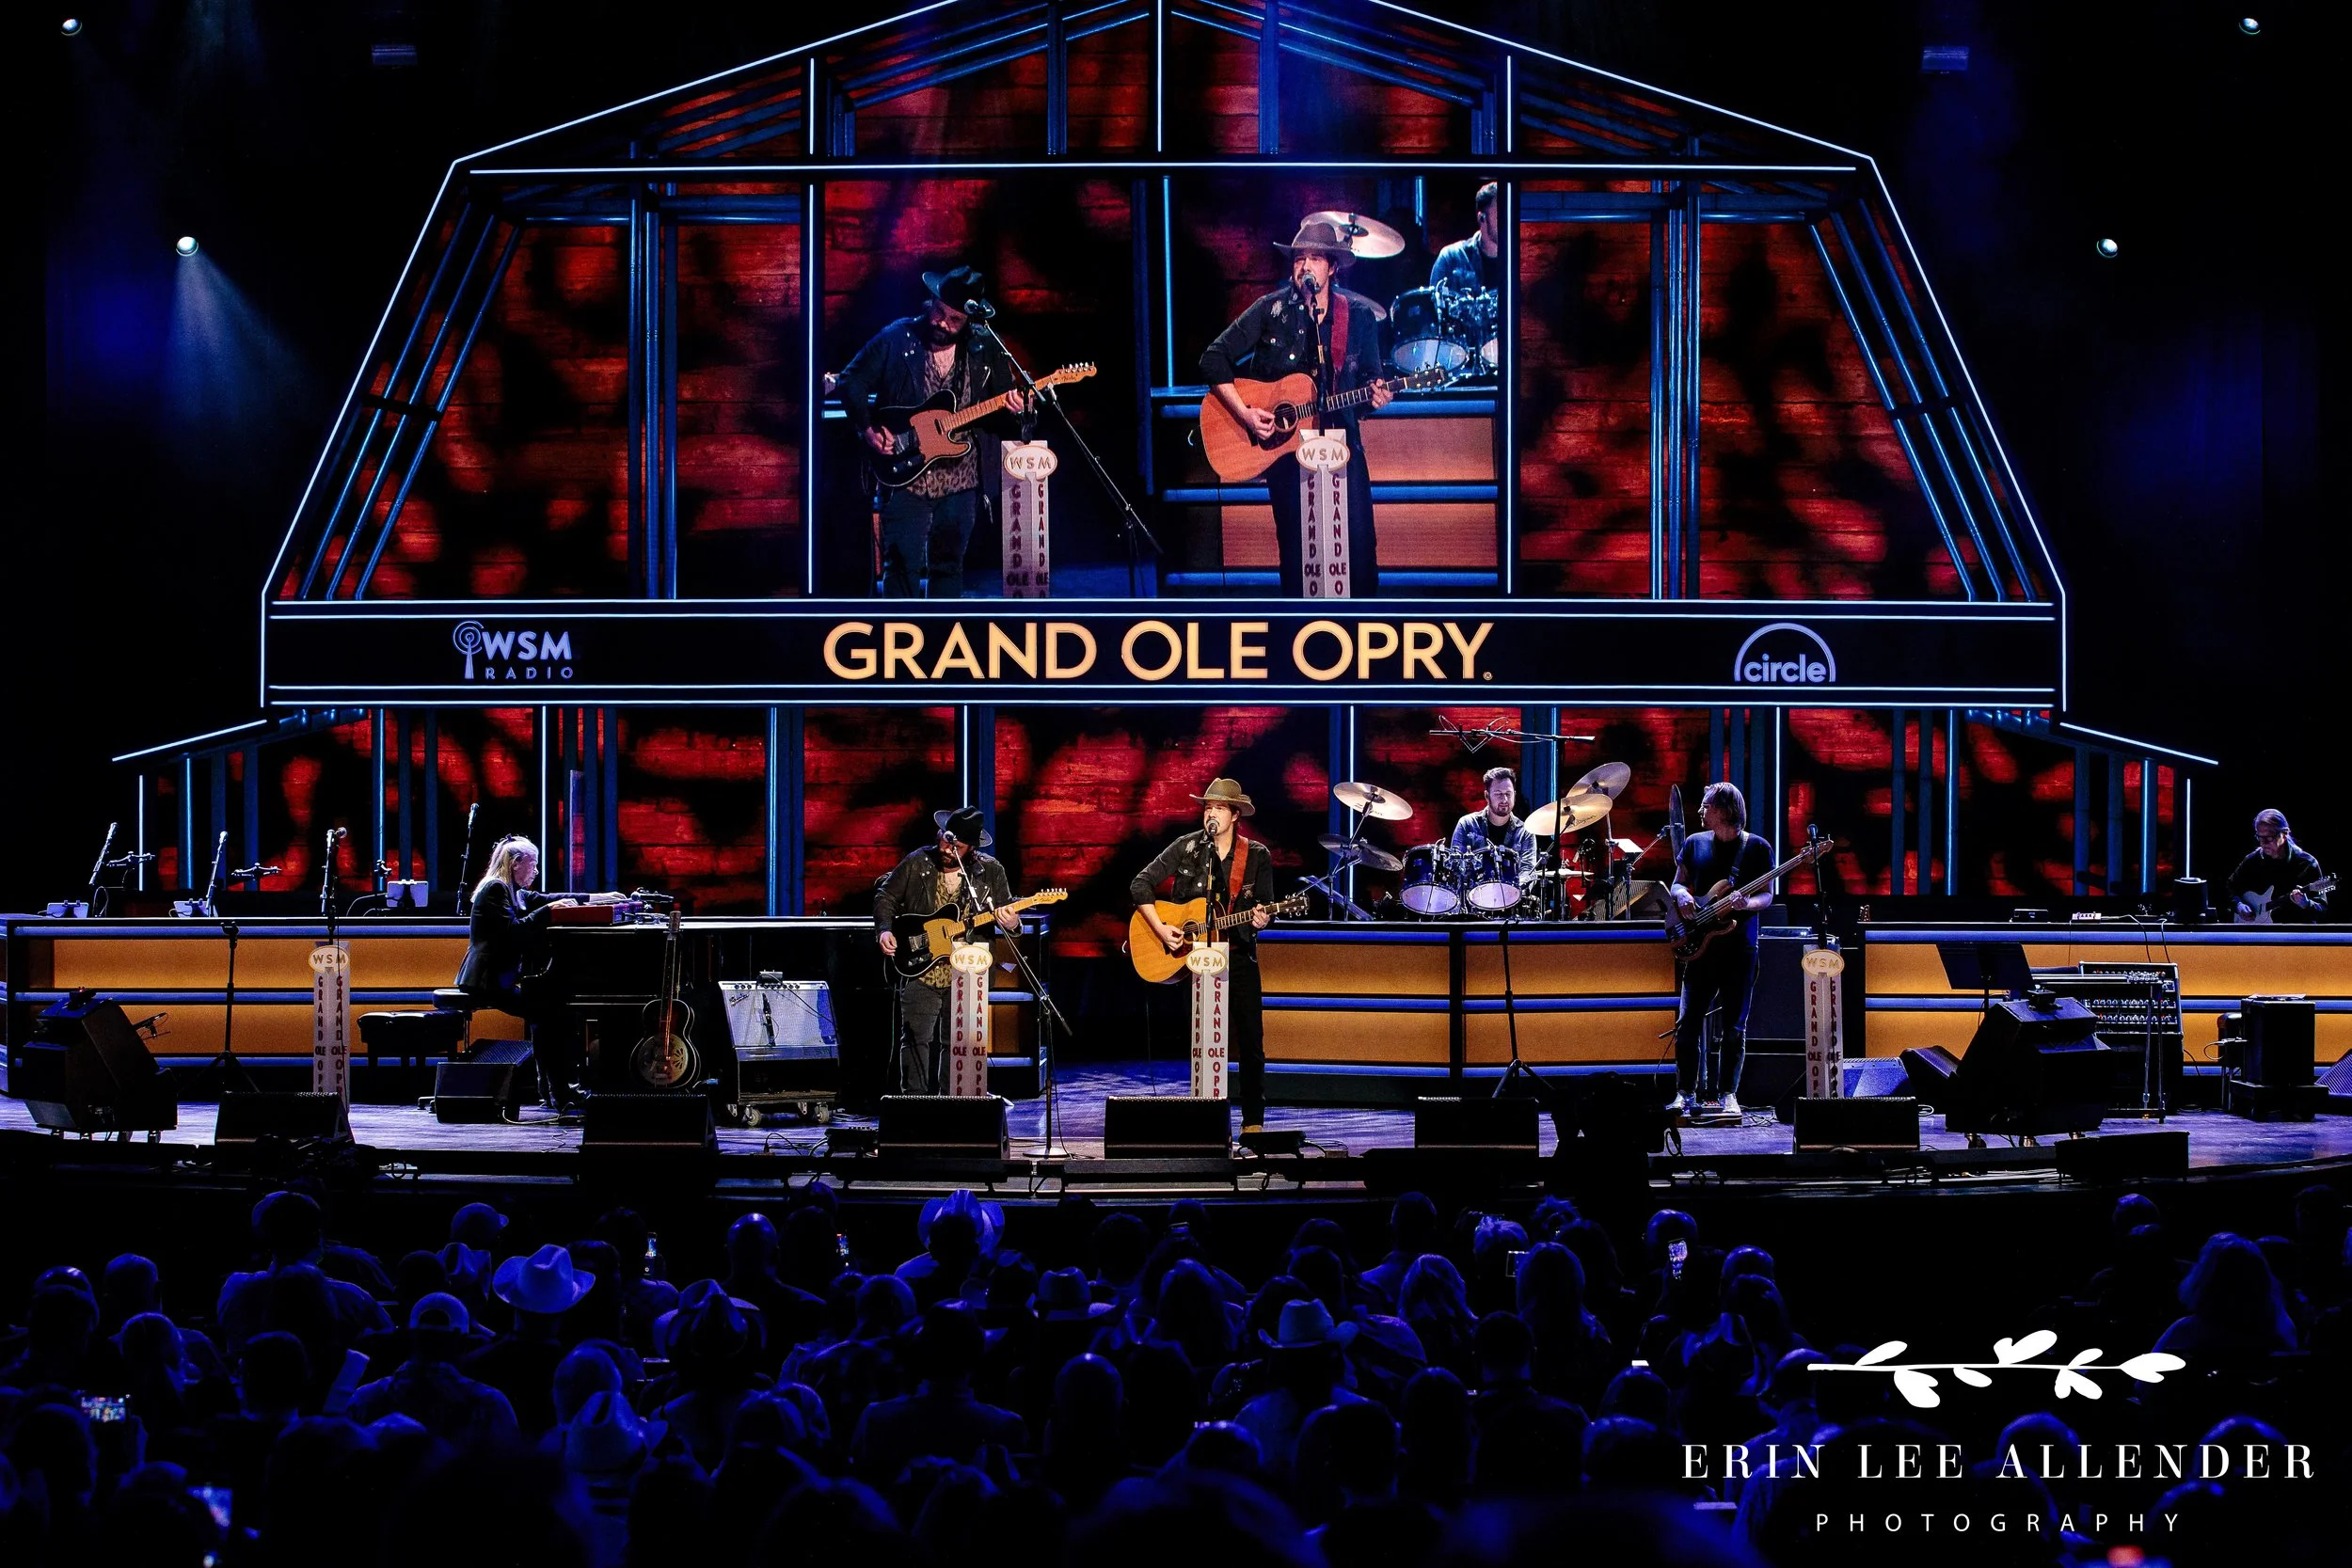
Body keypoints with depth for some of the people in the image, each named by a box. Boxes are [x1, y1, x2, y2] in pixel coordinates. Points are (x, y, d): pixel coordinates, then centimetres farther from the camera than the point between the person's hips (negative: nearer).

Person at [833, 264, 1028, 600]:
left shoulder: (986, 349, 2)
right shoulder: (896, 339, -5)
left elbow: (1002, 401, 8)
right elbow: (850, 382, 1)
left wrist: (1013, 408, -16)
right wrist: (867, 429, -12)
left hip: (960, 483, 3)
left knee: (948, 566, 10)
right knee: (903, 566, -6)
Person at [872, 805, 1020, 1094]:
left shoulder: (990, 871, 1)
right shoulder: (916, 864, 0)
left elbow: (1008, 914, 4)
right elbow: (886, 898, 9)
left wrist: (1010, 923, -20)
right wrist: (884, 930, -7)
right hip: (919, 973, -1)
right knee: (916, 1039, -7)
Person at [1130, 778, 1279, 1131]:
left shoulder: (1257, 856, 2)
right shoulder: (1187, 847, -1)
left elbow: (1266, 906, 7)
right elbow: (1140, 885, -2)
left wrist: (1262, 918, -17)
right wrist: (1160, 928, -12)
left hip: (1239, 957, 0)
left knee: (1251, 1042, -4)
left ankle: (1253, 1122, 4)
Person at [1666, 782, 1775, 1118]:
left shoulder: (1757, 848, 1)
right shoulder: (1695, 844, 10)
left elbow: (1767, 896, 0)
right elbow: (1677, 883, 17)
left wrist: (1747, 905, -21)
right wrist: (1681, 895, -6)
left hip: (1739, 947, -3)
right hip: (1701, 946, 3)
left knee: (1734, 1027, 0)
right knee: (1688, 1023, -3)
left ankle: (1728, 1095, 7)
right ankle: (1685, 1093, 5)